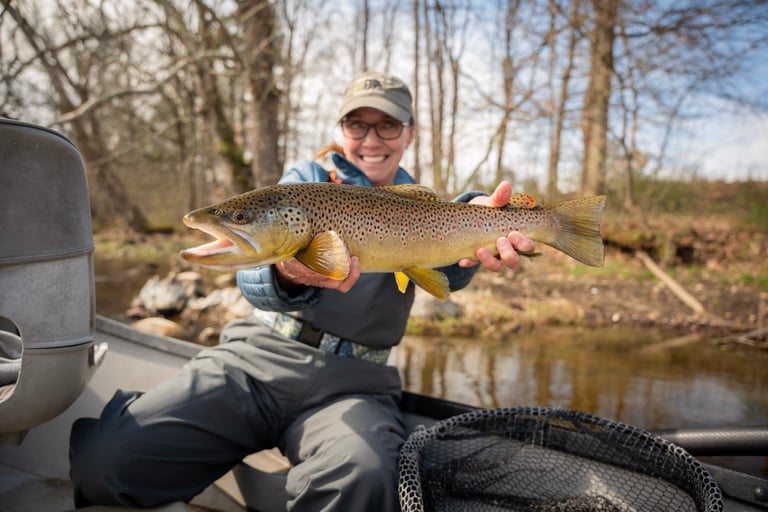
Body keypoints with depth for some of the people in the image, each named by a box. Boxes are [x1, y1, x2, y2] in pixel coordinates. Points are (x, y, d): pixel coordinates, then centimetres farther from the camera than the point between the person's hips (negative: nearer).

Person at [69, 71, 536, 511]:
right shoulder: (306, 179, 9)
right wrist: (288, 277, -31)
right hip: (256, 358, 0)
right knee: (101, 458, -19)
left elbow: (448, 270, -12)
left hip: (352, 382, 1)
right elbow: (251, 276, -5)